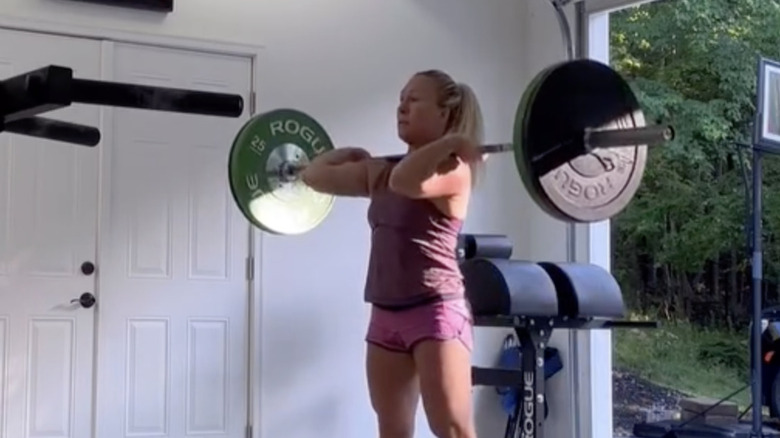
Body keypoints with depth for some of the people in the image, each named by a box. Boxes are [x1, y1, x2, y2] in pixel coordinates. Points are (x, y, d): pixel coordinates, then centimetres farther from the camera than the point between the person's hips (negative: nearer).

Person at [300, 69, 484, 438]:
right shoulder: (380, 172, 14)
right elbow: (315, 175, 14)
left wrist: (453, 142, -20)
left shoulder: (451, 170, -9)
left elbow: (407, 181, -31)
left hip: (436, 312, -8)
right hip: (386, 315, 8)